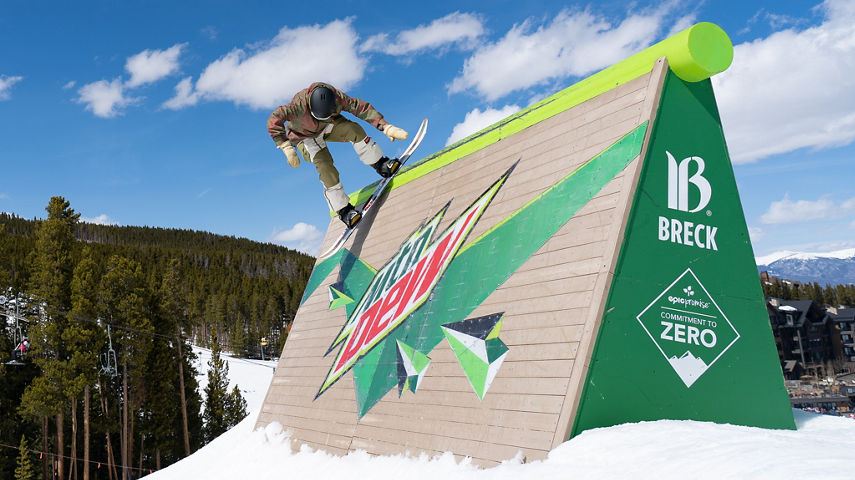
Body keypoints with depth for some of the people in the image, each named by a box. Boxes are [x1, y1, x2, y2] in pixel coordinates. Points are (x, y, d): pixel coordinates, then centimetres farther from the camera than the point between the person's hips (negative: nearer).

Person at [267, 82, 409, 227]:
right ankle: (343, 210, -12)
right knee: (325, 166, -22)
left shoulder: (337, 97, -30)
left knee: (353, 129, -22)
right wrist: (287, 147, -46)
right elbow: (274, 120, -42)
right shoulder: (299, 105, -41)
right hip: (304, 136, -3)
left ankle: (381, 165, -7)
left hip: (327, 127, 4)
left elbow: (362, 107, -24)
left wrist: (386, 127, -29)